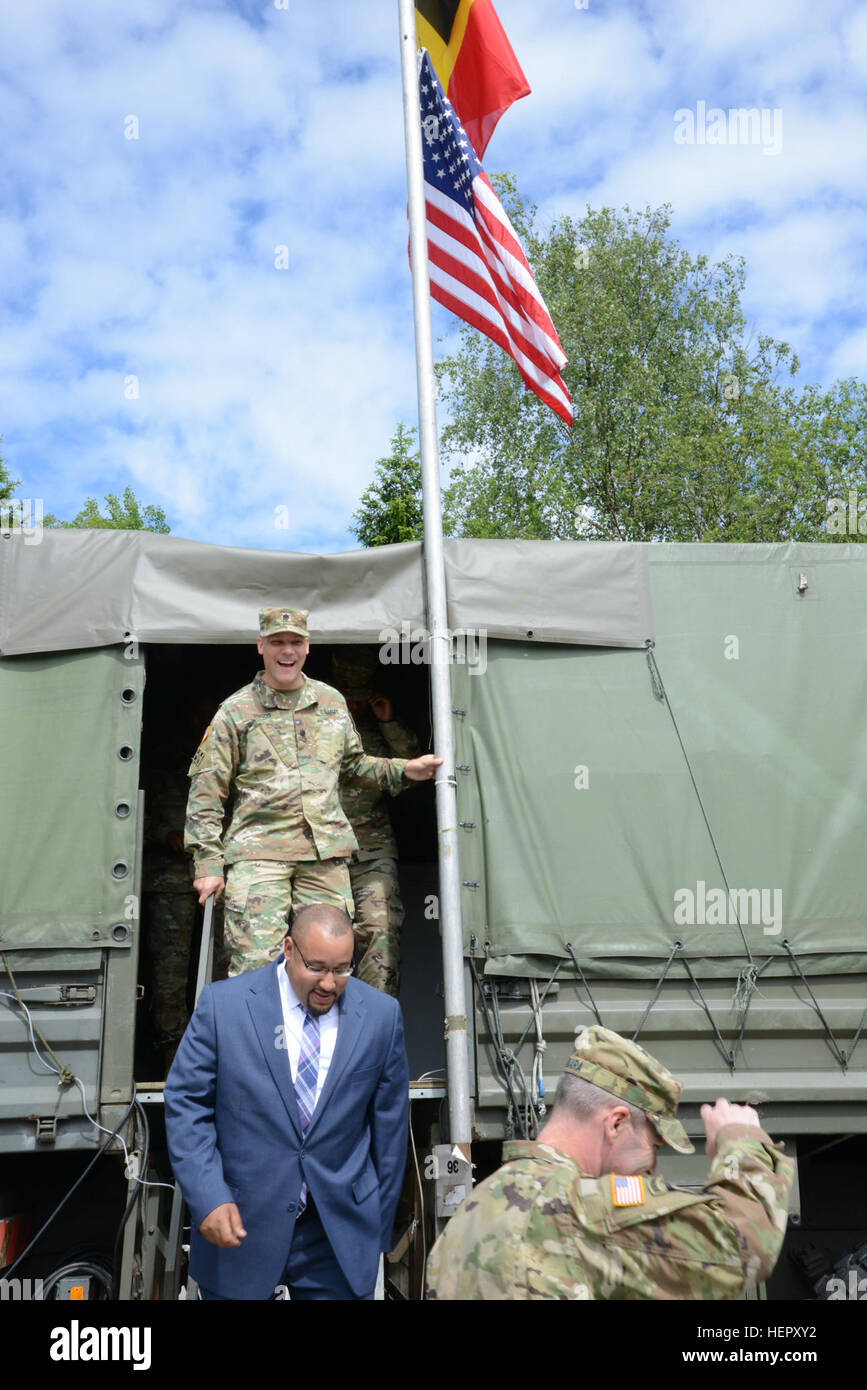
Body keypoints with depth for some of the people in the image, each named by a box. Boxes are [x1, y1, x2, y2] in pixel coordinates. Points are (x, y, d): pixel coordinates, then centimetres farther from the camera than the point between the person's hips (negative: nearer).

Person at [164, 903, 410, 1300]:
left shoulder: (381, 1015, -3)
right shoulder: (223, 1004, -8)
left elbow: (390, 1122, 4)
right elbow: (186, 1102, -6)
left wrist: (378, 1225, 8)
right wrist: (208, 1199, -16)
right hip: (238, 1225, -1)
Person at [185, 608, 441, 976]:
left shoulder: (332, 701, 15)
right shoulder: (235, 711, 2)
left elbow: (354, 763, 29)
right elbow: (206, 792, 2)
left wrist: (404, 770, 13)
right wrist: (208, 863, -4)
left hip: (326, 850, 4)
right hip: (258, 851, -3)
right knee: (256, 964, -11)